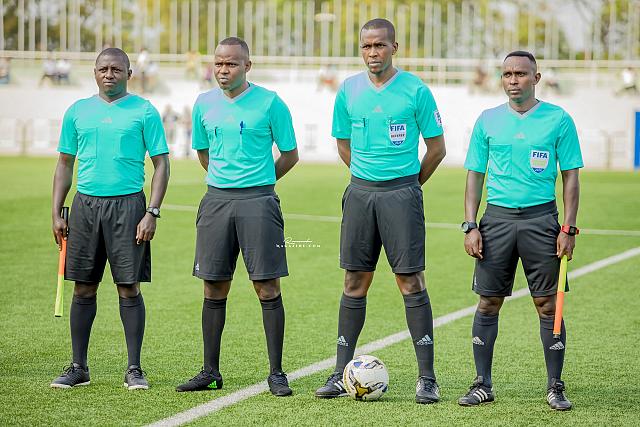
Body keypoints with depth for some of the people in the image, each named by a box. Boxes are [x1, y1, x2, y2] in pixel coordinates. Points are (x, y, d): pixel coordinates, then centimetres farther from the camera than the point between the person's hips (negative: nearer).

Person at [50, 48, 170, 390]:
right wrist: (56, 212, 7)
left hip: (127, 205, -3)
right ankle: (78, 367, 12)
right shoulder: (77, 111, 11)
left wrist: (152, 213, -9)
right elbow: (65, 163, 15)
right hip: (85, 205, 3)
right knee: (83, 288, 5)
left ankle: (134, 369, 4)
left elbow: (161, 164, 0)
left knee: (129, 288, -2)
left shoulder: (144, 112, 1)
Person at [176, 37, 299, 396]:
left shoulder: (270, 102, -4)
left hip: (258, 201, -4)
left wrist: (258, 181, 9)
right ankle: (211, 372, 14)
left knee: (268, 287, -5)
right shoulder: (205, 104, 8)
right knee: (214, 289, 6)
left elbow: (290, 155, 4)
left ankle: (277, 373, 1)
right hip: (217, 200, 4)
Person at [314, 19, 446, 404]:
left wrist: (411, 183, 9)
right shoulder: (348, 90, 6)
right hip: (360, 193, 4)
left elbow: (436, 147, 3)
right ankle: (342, 373, 11)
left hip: (401, 193, -3)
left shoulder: (416, 91, -5)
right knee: (355, 282, 6)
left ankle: (427, 377, -2)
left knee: (411, 281, -5)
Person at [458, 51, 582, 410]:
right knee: (489, 303, 2)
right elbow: (475, 175, 10)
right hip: (497, 218, 2)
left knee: (548, 305, 0)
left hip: (541, 219, -2)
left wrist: (569, 228, -5)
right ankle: (483, 384, 11)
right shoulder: (488, 120, 7)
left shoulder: (559, 120, 1)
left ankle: (555, 387, 9)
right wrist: (471, 226, 1)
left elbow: (570, 176, 3)